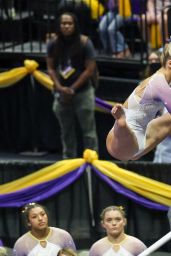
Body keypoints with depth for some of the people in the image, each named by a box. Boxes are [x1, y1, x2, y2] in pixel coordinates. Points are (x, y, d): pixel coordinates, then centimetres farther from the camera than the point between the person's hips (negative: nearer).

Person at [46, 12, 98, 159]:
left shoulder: (84, 43, -10)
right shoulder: (53, 44, 0)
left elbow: (90, 70, -10)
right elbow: (51, 68, 5)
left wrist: (73, 88, -12)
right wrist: (60, 88, -9)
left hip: (83, 92, -4)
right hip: (62, 93, 4)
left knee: (88, 130, -3)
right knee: (66, 130, 12)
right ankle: (68, 159, 21)